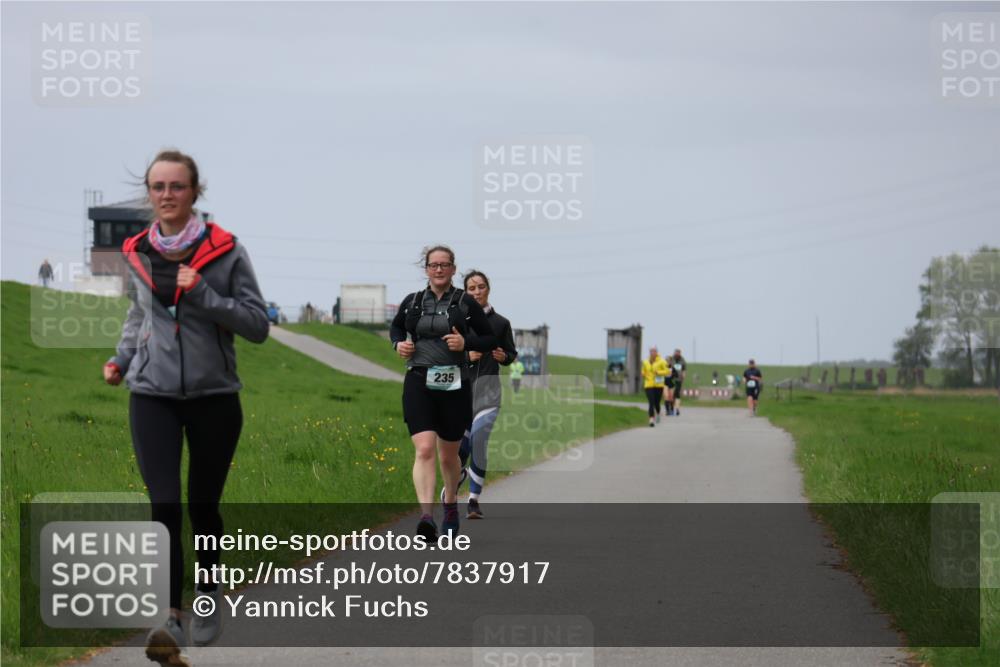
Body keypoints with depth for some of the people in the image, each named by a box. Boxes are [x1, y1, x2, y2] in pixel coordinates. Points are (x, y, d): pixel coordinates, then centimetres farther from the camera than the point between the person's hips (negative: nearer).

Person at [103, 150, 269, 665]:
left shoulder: (225, 251, -5)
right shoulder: (136, 254, 6)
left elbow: (257, 325, -8)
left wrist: (203, 294, -18)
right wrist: (121, 358, 11)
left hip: (213, 395, -1)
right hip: (153, 395, 1)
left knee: (202, 506, 10)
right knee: (164, 505, -13)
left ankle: (210, 596, 34)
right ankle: (169, 620, -18)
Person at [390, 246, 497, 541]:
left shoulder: (466, 303, 1)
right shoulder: (412, 302, 7)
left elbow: (490, 340, 5)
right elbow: (395, 328, 25)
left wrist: (466, 343, -13)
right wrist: (399, 343, 3)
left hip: (454, 386, 0)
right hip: (419, 384, 0)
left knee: (449, 455, 14)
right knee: (424, 449, -18)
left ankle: (450, 504, 42)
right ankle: (427, 516, -28)